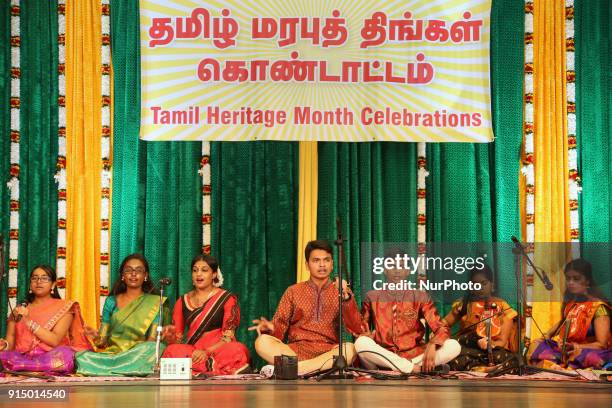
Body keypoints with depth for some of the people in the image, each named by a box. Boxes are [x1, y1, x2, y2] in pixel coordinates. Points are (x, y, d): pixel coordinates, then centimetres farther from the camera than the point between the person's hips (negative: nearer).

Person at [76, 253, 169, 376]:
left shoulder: (154, 303, 9)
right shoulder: (111, 302, 14)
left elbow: (153, 340, 0)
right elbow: (103, 340, 11)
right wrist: (96, 338, -13)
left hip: (140, 354, 0)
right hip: (111, 353, 0)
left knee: (153, 348, -35)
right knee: (84, 356, -30)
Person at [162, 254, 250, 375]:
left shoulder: (227, 299, 6)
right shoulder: (182, 301, 16)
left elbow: (228, 337, -4)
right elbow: (177, 340, 12)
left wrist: (207, 352, -22)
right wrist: (170, 337, -13)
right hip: (191, 352, 2)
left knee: (236, 350, -37)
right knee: (173, 351, -32)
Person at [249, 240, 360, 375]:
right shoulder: (293, 291, 16)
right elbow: (280, 327, 9)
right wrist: (270, 328, -14)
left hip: (328, 352, -1)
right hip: (296, 350, 1)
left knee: (349, 349, -35)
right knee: (262, 342, -28)